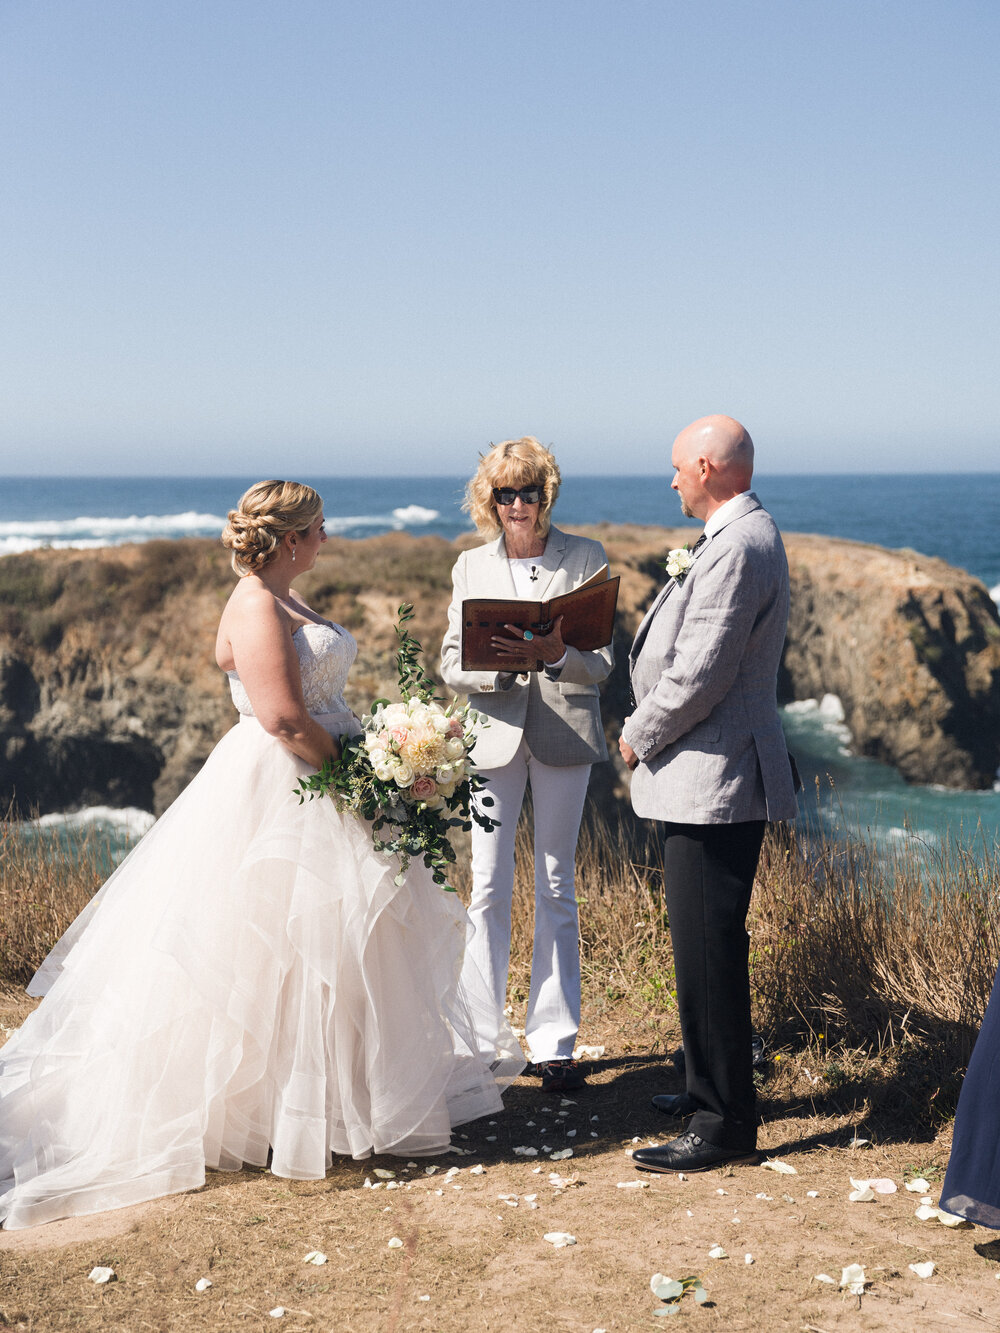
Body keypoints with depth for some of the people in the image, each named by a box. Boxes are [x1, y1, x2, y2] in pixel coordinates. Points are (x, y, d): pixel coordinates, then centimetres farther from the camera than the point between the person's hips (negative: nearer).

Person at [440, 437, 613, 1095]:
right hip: (493, 735, 1)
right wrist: (497, 665, -18)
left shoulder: (586, 559, 1)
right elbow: (451, 663, 3)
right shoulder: (471, 566, 7)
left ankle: (554, 1041, 13)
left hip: (564, 731, -1)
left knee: (556, 887, 5)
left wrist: (557, 652, -24)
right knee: (490, 888, 2)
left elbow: (603, 662, -3)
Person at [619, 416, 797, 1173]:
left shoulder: (736, 549, -19)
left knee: (709, 954, -5)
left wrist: (639, 736, -9)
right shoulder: (744, 536, 16)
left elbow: (700, 674, -21)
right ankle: (715, 1089, 33)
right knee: (707, 946, 19)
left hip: (713, 779, -11)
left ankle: (725, 1125, 4)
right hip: (716, 777, 11)